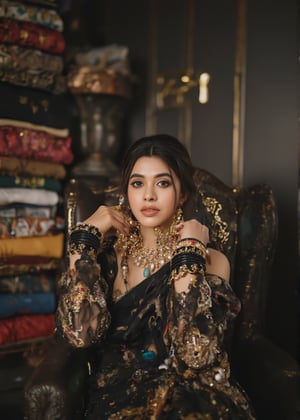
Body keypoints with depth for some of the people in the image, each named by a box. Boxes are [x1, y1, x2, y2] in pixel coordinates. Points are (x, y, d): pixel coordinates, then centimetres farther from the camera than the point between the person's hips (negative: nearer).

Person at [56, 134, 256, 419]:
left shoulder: (211, 260, -3)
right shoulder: (107, 251, 3)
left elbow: (196, 353, -18)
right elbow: (80, 331, -14)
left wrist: (189, 252, -15)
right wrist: (86, 235, -9)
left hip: (193, 395, -1)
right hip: (119, 393, 1)